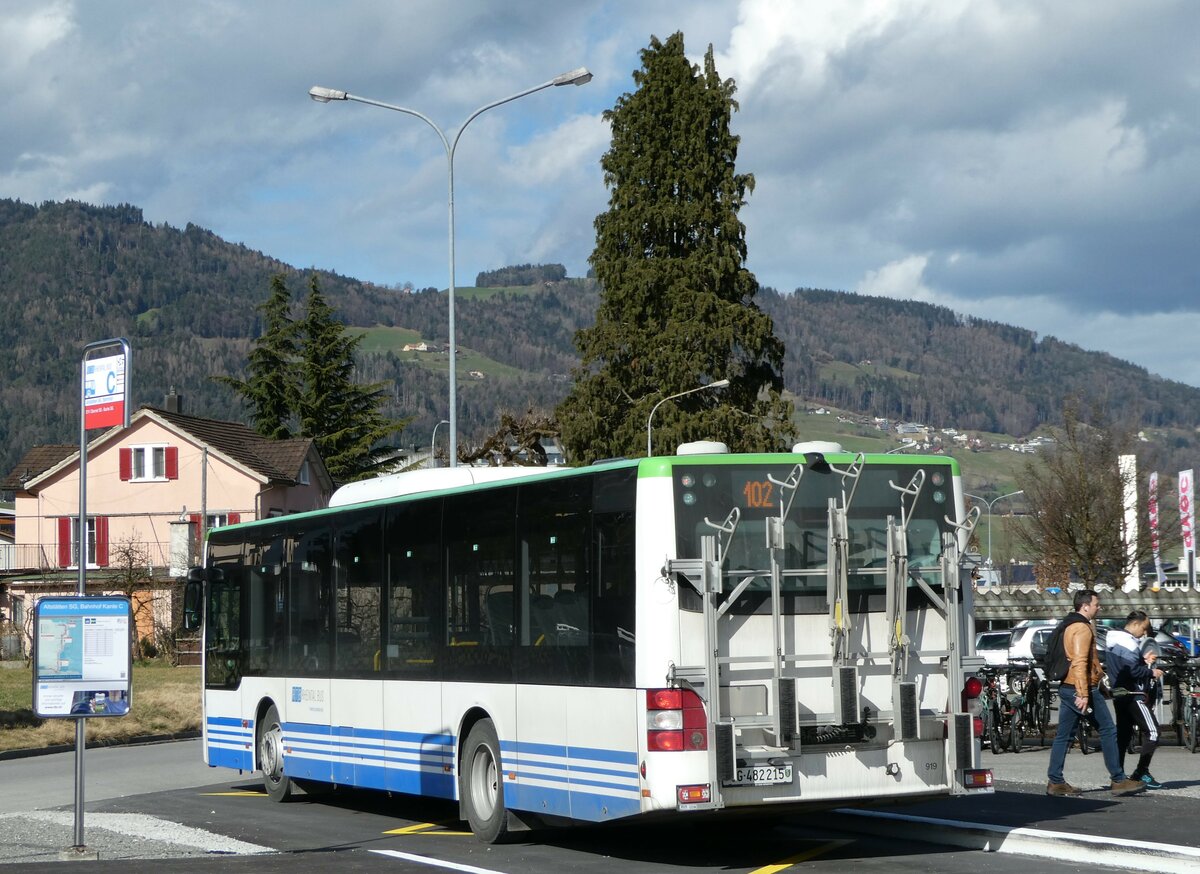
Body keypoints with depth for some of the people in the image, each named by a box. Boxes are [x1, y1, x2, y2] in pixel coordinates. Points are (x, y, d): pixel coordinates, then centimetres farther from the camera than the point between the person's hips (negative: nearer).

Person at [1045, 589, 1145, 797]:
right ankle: (1119, 780, 0)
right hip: (1083, 688, -10)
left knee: (1063, 736, 8)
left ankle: (1055, 782, 6)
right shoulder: (1082, 628, -14)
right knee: (1108, 730, -2)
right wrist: (1083, 694, -28)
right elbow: (1080, 662, -23)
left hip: (1066, 688, 10)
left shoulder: (1066, 626, 17)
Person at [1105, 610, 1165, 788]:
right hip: (1133, 695, -10)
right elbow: (1133, 671, -23)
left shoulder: (1114, 641, 15)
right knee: (1152, 732, -6)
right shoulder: (1128, 643, -17)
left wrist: (1144, 660, 14)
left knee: (1123, 734, 11)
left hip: (1119, 694, 10)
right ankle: (1141, 773, -10)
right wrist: (1152, 672, -10)